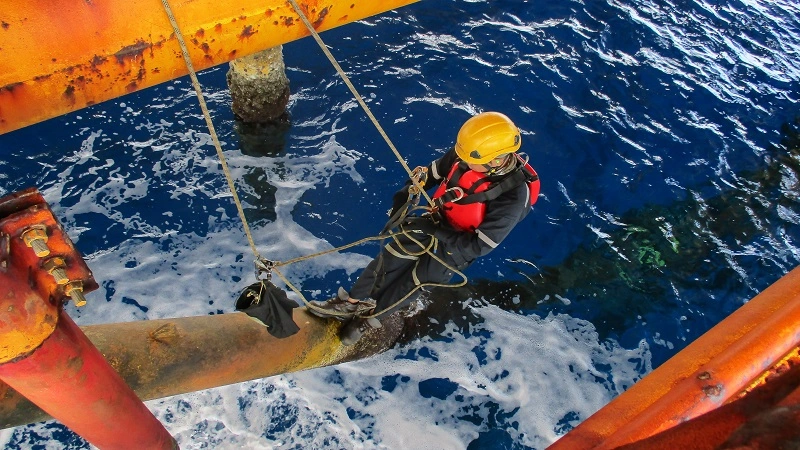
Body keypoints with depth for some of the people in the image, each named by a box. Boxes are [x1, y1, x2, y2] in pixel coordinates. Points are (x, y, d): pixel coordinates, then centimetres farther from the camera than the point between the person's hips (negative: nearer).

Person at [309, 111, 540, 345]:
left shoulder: (514, 197, -34)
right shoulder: (466, 154, -20)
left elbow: (479, 245, -27)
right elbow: (432, 172, 0)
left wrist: (434, 230, -29)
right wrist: (403, 196, -9)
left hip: (459, 247, -4)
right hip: (434, 223, 4)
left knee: (410, 285, 3)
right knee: (387, 261, -2)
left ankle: (369, 316, 27)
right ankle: (351, 302, 16)